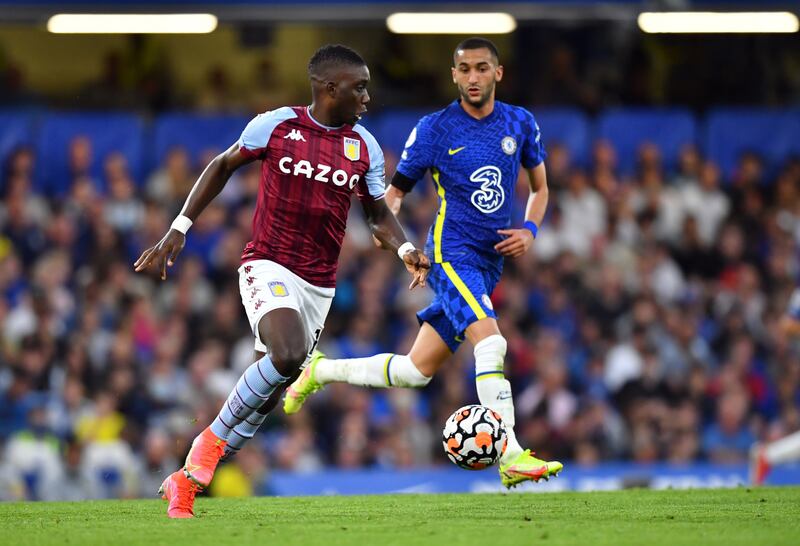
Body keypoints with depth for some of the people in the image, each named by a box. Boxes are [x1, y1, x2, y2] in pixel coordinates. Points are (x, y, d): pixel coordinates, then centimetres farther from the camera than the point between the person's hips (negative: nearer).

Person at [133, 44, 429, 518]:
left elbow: (379, 215, 12)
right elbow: (223, 167, 9)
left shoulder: (365, 147, 4)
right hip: (268, 266, -4)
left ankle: (187, 481, 17)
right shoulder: (276, 126, -5)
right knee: (288, 355, -31)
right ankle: (209, 444, -13)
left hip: (319, 283, 4)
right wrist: (179, 229, 4)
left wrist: (405, 250, -10)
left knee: (266, 394, 3)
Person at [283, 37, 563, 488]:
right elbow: (394, 192, 4)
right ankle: (511, 458, -30)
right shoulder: (435, 129, -4)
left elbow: (540, 187, 20)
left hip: (489, 264, 5)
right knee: (490, 341, -28)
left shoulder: (521, 124, 7)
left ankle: (321, 371, 28)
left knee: (417, 371, 7)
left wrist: (530, 230, 1)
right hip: (451, 252, -5)